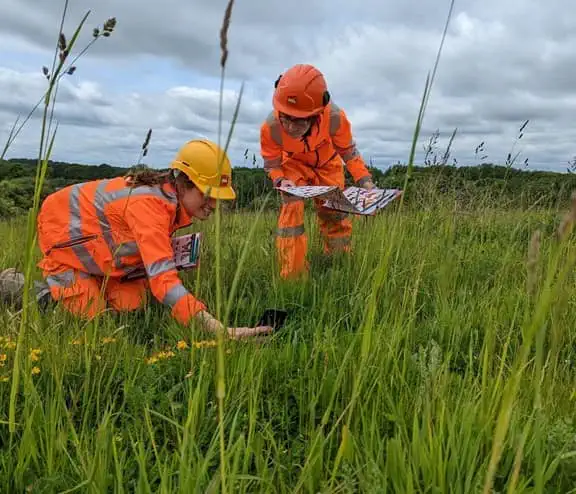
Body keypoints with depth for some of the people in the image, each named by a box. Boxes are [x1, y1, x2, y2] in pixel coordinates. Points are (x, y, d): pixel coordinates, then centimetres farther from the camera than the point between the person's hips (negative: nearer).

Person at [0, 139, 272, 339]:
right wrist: (218, 329, -56)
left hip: (95, 236, 8)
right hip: (63, 230, -8)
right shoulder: (150, 204, -40)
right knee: (93, 314, -8)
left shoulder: (170, 191, -12)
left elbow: (149, 247, 3)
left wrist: (176, 252, -19)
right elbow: (162, 277, -49)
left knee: (131, 304, -1)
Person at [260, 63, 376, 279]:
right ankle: (293, 277, -9)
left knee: (335, 215, 3)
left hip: (327, 164, 1)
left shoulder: (335, 118, -38)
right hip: (294, 165, -1)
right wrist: (281, 181, -39)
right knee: (291, 210, -18)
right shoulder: (270, 127, -37)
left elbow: (349, 152, -18)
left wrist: (365, 180, -30)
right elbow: (272, 165, -18)